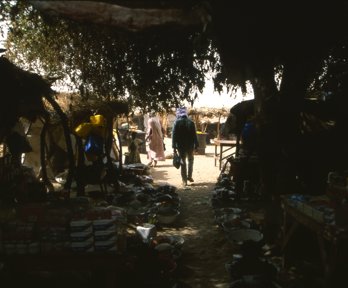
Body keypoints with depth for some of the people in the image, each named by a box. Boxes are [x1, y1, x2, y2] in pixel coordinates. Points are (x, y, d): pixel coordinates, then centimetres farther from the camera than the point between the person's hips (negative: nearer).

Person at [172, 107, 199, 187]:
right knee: (190, 160, 21)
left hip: (181, 146, -1)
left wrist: (174, 146, -5)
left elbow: (174, 135, -9)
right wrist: (196, 145, 3)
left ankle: (184, 180, 2)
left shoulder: (177, 122, -7)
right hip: (190, 145, 1)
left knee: (183, 162, 4)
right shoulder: (191, 122, -3)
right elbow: (194, 135, -2)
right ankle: (189, 176, 23)